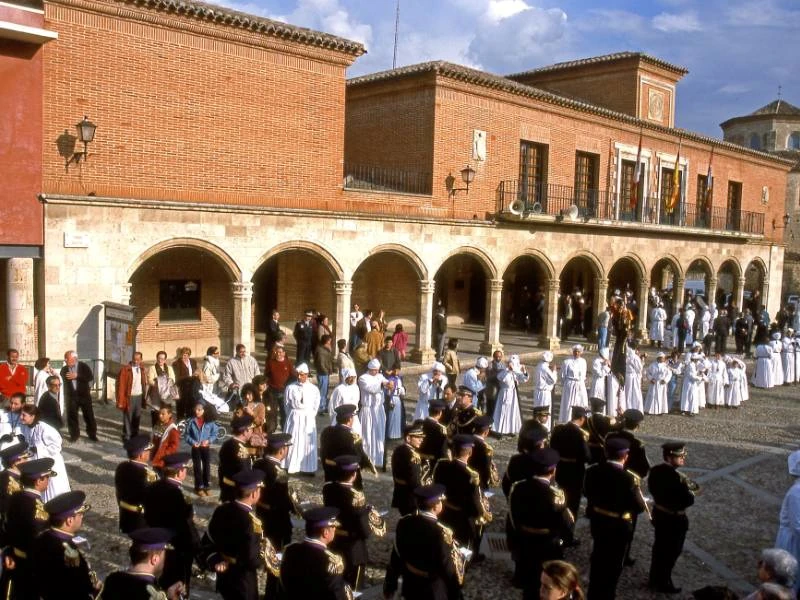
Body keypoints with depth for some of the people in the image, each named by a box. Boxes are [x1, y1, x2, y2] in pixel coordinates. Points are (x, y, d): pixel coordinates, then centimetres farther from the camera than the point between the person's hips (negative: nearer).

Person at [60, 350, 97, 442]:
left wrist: (77, 376, -20)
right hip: (71, 396, 2)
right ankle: (74, 435, 17)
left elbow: (91, 377, -15)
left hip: (84, 395, -2)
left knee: (89, 415, 3)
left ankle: (92, 434, 14)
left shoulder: (84, 366, -4)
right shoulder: (64, 369, 5)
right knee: (71, 416, 3)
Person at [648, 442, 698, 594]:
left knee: (659, 547, 22)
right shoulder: (677, 477, -30)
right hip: (674, 519, -8)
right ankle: (663, 583, 25)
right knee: (671, 551, 11)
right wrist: (690, 492, -7)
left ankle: (654, 578, 37)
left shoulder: (655, 470, -5)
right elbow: (688, 501, -26)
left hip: (658, 514, 8)